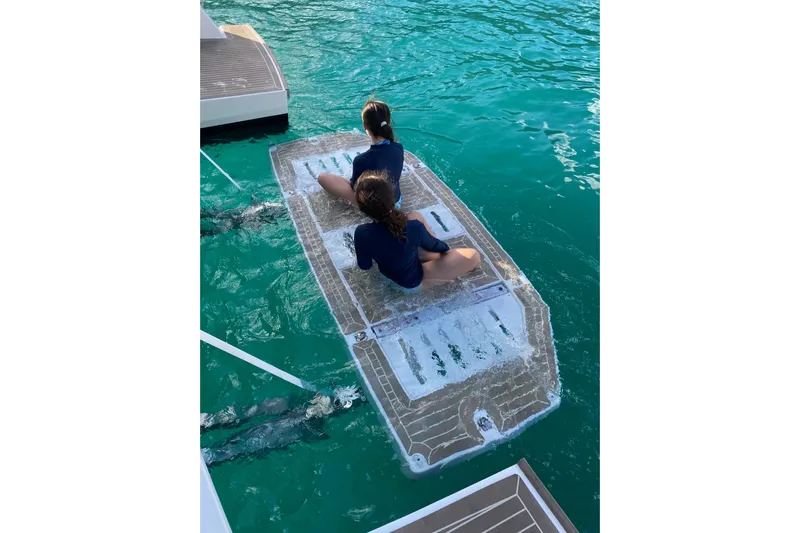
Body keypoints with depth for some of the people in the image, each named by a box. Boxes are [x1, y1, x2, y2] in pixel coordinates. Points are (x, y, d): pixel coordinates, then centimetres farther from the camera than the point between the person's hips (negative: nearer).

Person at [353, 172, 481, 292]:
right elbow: (435, 246, -12)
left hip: (387, 272, 4)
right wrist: (445, 247, 12)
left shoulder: (361, 233, -28)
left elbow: (364, 266, -9)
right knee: (473, 255, -7)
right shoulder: (414, 227, -36)